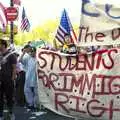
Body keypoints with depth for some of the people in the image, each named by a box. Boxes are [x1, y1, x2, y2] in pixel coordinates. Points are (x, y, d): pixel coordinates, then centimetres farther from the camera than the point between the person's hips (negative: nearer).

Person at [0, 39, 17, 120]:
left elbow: (14, 68, -8)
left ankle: (11, 113, 24)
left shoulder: (11, 55, -7)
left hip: (8, 81, -5)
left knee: (9, 97, 6)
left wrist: (12, 79, -12)